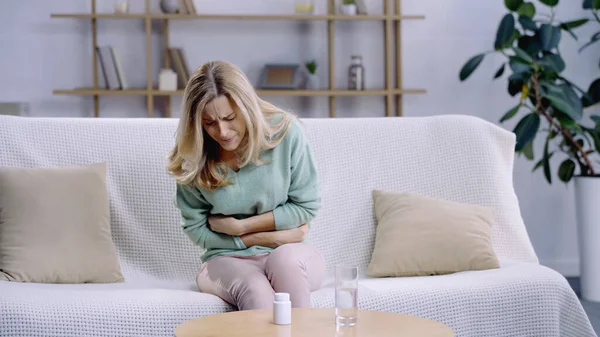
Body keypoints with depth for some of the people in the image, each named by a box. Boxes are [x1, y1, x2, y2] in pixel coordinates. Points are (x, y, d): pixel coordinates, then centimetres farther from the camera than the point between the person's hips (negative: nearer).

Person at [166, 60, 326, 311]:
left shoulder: (286, 132, -9)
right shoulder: (192, 159, -7)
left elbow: (307, 206, -4)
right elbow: (197, 231, -1)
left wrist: (239, 226, -10)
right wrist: (269, 237, -9)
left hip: (293, 259, 0)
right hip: (227, 260, 0)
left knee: (286, 258, -36)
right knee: (256, 291, -34)